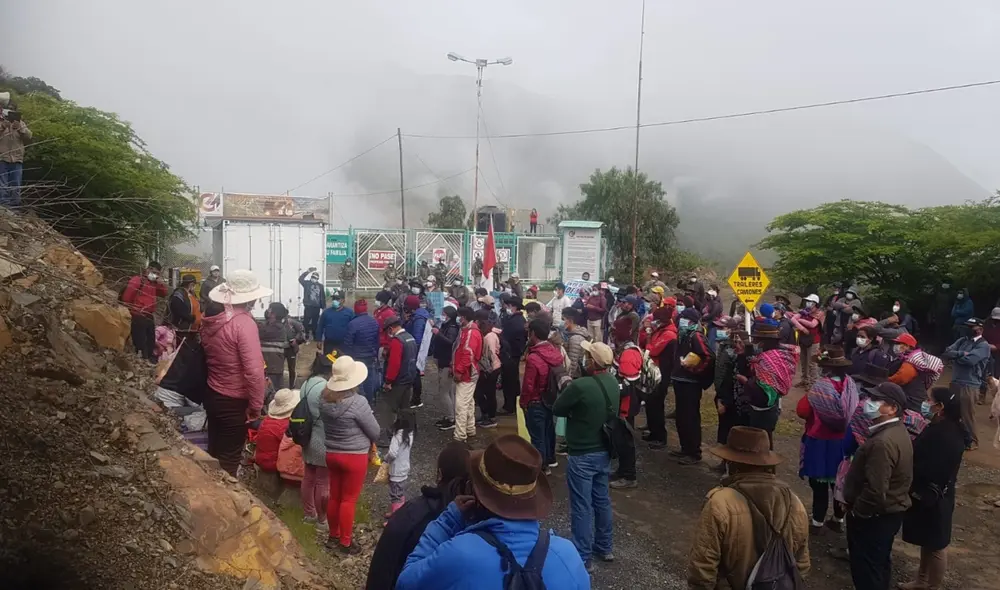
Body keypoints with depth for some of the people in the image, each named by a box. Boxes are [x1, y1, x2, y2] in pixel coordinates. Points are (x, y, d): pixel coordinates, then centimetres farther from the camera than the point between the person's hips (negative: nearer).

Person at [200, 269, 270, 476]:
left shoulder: (211, 320, 2)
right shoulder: (244, 323, -23)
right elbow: (254, 371, -28)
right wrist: (255, 406, -17)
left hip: (212, 396, 8)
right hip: (234, 402, -8)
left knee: (214, 452, 21)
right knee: (229, 459, 7)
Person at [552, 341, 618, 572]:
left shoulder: (580, 385, -26)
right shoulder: (612, 383, -2)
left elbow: (557, 409, -13)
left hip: (582, 455, -8)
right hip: (604, 451, 8)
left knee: (582, 506, 3)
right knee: (602, 500, 20)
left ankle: (583, 558, 12)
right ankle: (604, 547, 34)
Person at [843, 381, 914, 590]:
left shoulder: (883, 442, -30)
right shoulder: (898, 431, 4)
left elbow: (875, 490, -33)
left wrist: (855, 510, -17)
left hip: (873, 516, -10)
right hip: (890, 511, 10)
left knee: (866, 569, 5)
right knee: (879, 563, 24)